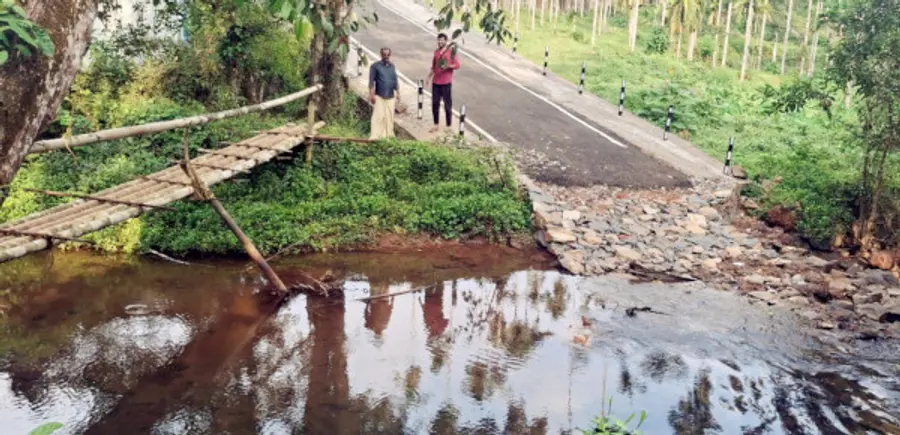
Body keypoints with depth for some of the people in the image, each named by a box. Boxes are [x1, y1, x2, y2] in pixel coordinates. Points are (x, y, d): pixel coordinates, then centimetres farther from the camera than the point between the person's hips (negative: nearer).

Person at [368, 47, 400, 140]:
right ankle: (375, 137, -11)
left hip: (391, 96, 5)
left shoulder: (392, 66, 13)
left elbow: (395, 80, 18)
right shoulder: (375, 66, -2)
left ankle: (389, 135, 15)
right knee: (379, 116, -11)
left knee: (390, 117, 6)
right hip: (379, 96, -5)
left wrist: (398, 93, 14)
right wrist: (372, 95, -13)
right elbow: (371, 82, -6)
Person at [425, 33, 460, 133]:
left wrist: (448, 66, -22)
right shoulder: (436, 52, 12)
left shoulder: (451, 51, -3)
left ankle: (448, 126, 7)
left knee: (447, 105, -1)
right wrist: (429, 76, 13)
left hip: (446, 83, -5)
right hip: (435, 82, 5)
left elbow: (457, 65, -7)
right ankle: (436, 125, 18)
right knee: (435, 103, 7)